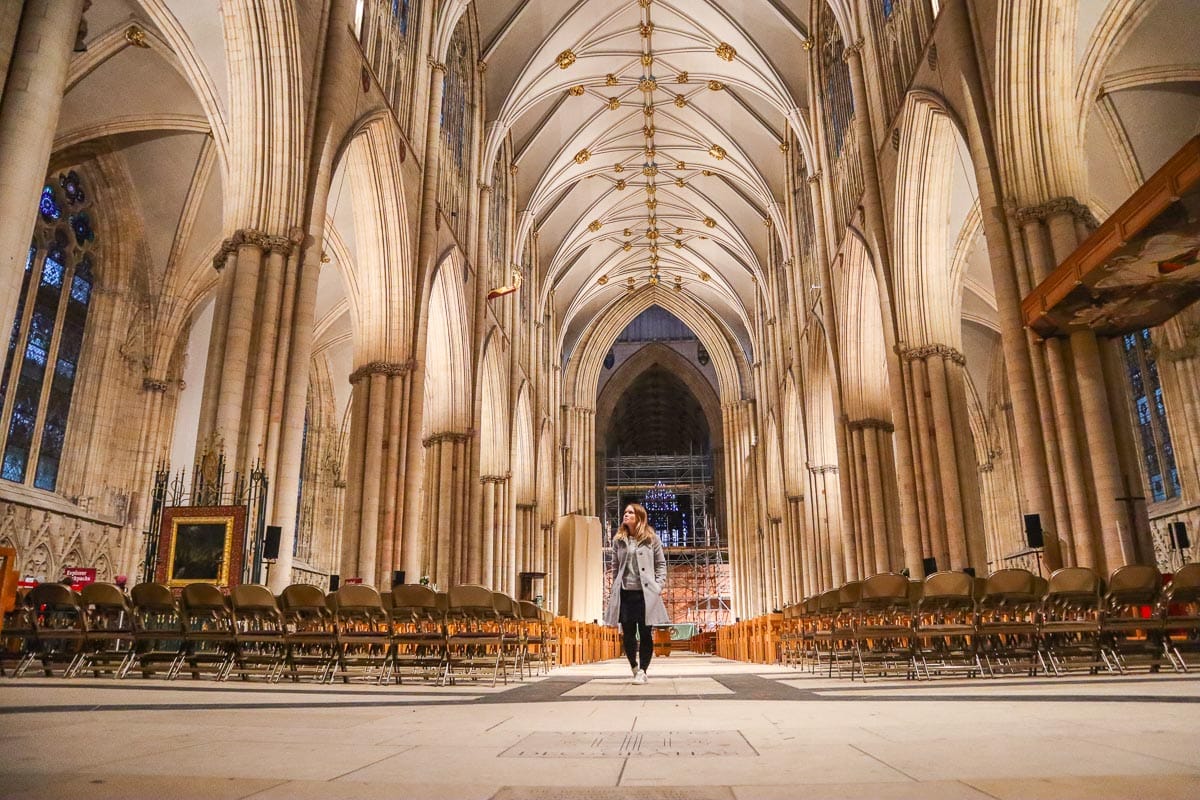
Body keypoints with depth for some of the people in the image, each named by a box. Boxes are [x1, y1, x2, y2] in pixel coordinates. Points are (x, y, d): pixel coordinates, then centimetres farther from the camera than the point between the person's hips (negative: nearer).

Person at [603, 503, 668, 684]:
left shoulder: (651, 538, 4)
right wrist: (613, 590, 5)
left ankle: (642, 670, 9)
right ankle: (634, 667, 25)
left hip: (645, 593, -2)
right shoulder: (618, 540, 10)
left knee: (645, 633, 0)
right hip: (624, 592, 2)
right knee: (628, 633, 5)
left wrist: (659, 586, -5)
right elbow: (616, 567, 12)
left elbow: (661, 564, 5)